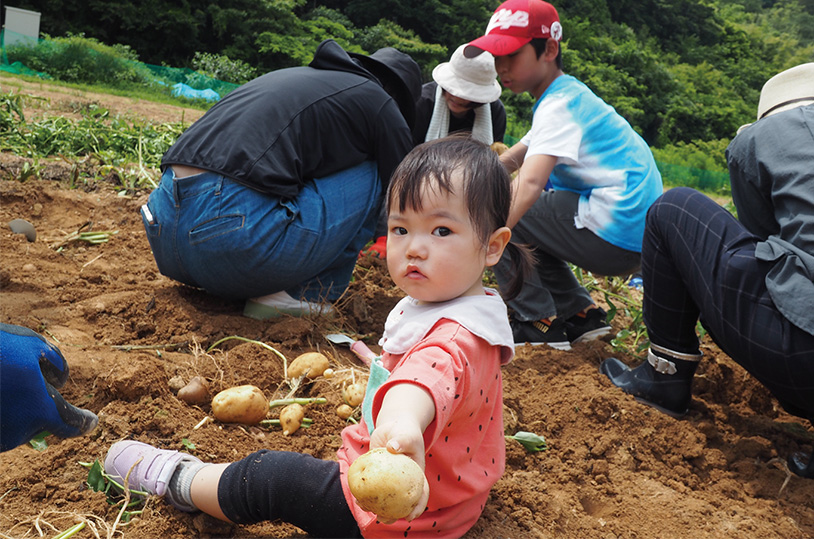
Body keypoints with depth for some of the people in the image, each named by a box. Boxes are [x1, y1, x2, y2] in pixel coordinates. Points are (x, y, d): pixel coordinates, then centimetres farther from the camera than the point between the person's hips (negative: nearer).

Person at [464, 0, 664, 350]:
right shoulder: (571, 95, 17)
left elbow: (529, 183, -30)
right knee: (524, 221, 24)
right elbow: (510, 160, 23)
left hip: (615, 237, -10)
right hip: (636, 233, 10)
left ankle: (539, 322, -3)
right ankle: (580, 315, 18)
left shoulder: (560, 104, -14)